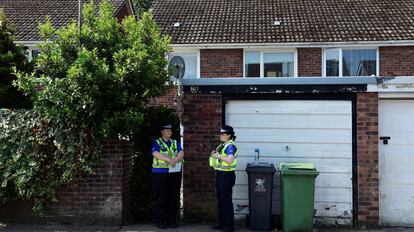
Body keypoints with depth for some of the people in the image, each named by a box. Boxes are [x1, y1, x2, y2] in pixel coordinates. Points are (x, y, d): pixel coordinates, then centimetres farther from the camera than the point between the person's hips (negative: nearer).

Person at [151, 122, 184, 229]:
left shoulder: (176, 143, 17)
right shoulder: (157, 142, 5)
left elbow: (181, 153, 1)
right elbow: (156, 154, -14)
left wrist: (176, 159, -21)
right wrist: (169, 159, -25)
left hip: (175, 173, 4)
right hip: (160, 173, -3)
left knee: (174, 197, 5)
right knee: (161, 197, -1)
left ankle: (172, 220, 13)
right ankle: (160, 220, 7)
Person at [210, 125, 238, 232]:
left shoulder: (230, 146, -15)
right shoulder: (222, 145, 14)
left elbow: (230, 160, -28)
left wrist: (219, 155, -18)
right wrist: (214, 154, 4)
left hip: (227, 176, -10)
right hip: (220, 175, 10)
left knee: (226, 201, -3)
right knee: (220, 200, 15)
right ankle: (222, 223, 26)